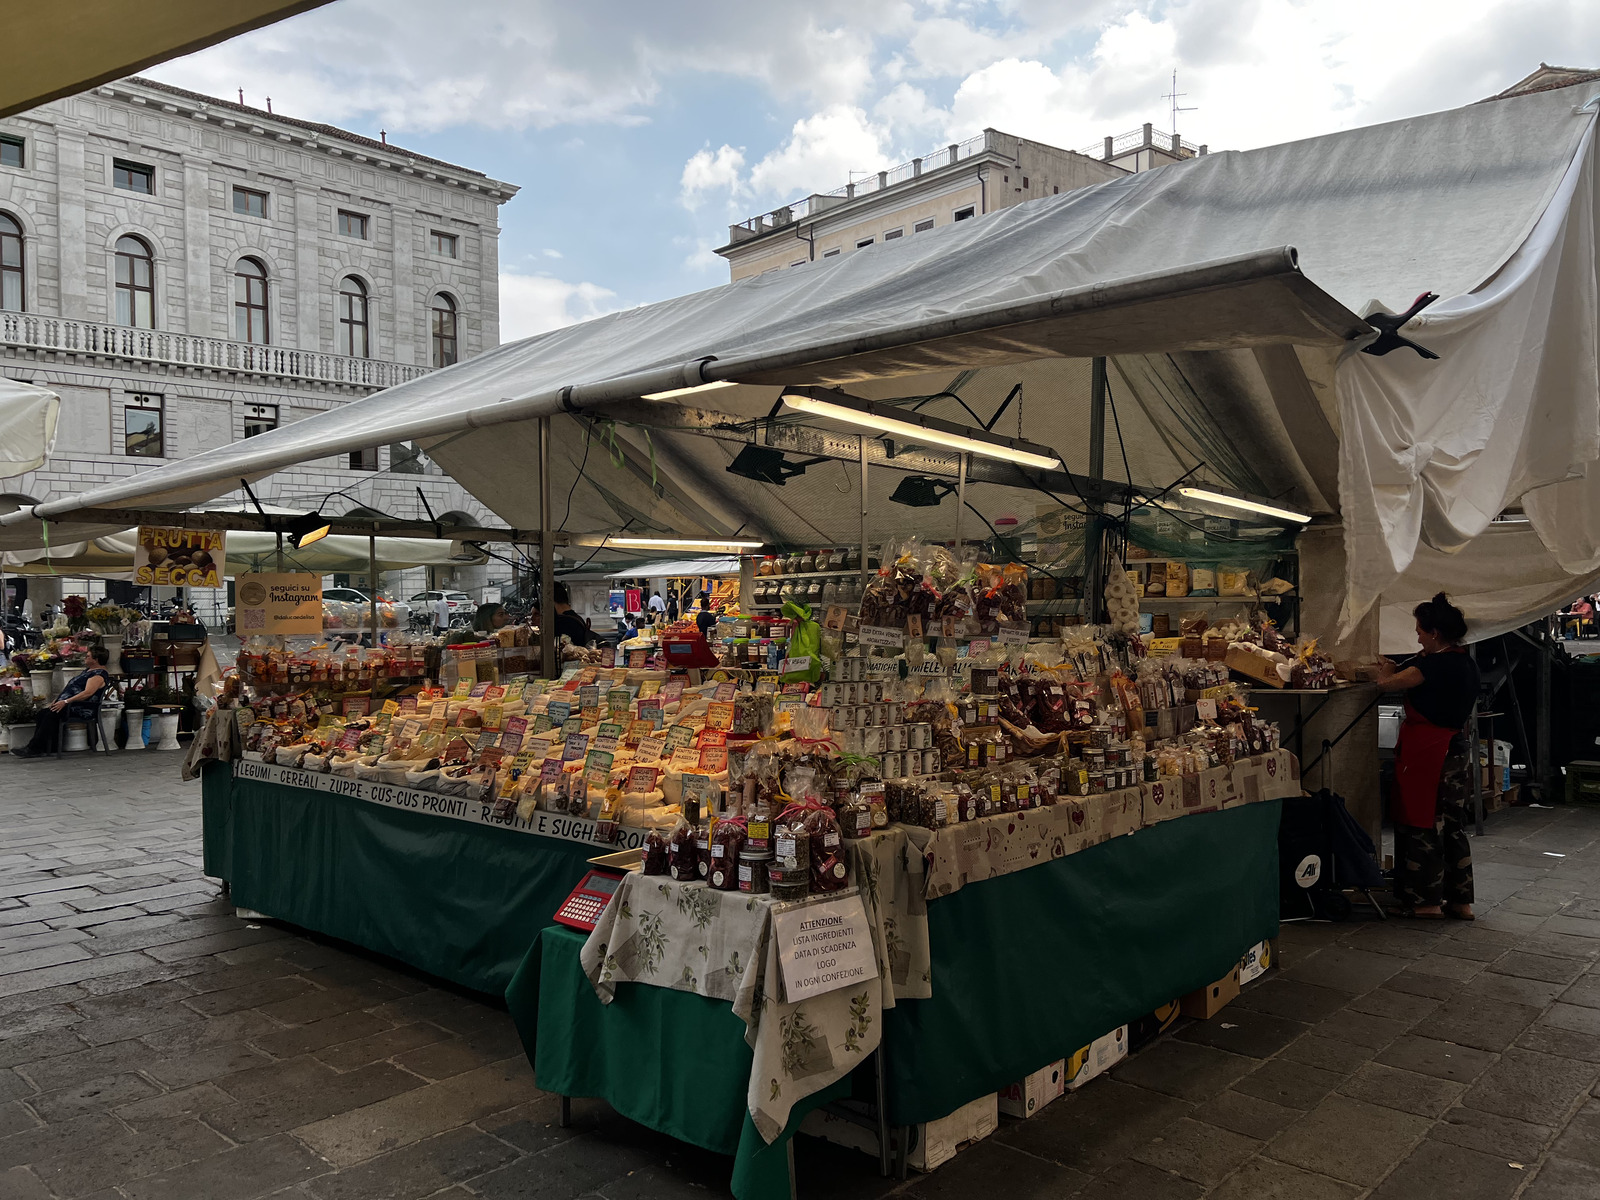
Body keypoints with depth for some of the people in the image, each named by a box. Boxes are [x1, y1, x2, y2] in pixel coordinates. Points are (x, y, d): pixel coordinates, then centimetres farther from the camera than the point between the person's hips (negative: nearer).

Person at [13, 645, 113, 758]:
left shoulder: (100, 675, -10)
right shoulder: (88, 670, 23)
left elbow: (87, 693, -23)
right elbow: (71, 687, 24)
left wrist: (65, 702, -26)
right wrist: (57, 701, 13)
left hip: (82, 709, -10)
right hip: (70, 706, 10)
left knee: (51, 714, -26)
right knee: (42, 712, -7)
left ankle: (34, 748, -23)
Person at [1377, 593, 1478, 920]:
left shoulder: (1436, 665, -19)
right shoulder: (1466, 663, 9)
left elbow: (1387, 683, -14)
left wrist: (1386, 671, 8)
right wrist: (1397, 672, 13)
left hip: (1426, 751, -9)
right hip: (1456, 747, 9)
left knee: (1422, 825, 1)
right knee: (1453, 825, 15)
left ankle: (1427, 901, 8)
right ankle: (1461, 901, 21)